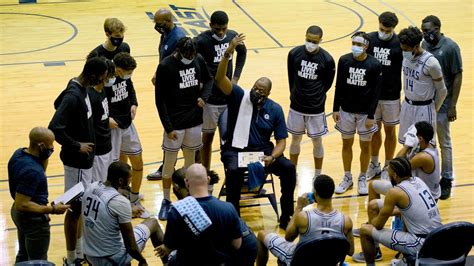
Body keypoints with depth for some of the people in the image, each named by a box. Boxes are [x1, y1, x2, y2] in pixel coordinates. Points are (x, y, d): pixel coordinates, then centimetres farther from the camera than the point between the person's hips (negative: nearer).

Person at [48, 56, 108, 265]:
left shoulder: (82, 89, 3)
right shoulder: (73, 97, -26)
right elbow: (54, 128, -31)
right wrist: (77, 146, -21)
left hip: (84, 159, 9)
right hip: (77, 161, -9)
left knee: (79, 207, 19)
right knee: (75, 209, 2)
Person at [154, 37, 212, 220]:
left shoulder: (198, 60, -1)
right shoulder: (165, 66, -14)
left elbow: (208, 80, 18)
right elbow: (160, 100, -11)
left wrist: (202, 96, -1)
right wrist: (168, 127, -13)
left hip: (194, 122, 4)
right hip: (175, 123, -4)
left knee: (191, 160, 13)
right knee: (169, 164, 4)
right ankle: (166, 201, 17)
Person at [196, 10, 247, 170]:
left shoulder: (233, 36, -3)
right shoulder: (201, 41, -18)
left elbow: (242, 53, 16)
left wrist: (236, 77, 8)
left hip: (228, 96, 4)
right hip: (209, 98, -4)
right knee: (208, 135, 8)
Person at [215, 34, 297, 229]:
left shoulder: (275, 110, 1)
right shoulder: (239, 97, -5)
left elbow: (281, 140, 3)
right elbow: (220, 79, -22)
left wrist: (272, 157, -18)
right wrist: (228, 53, -35)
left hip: (263, 150, 3)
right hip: (235, 150, -3)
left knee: (289, 168, -19)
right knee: (234, 170, -36)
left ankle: (286, 216, -4)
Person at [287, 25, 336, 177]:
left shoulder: (327, 60, -15)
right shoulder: (294, 53, -9)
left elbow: (328, 83, -1)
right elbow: (291, 77, 5)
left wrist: (315, 96, 4)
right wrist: (296, 94, 8)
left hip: (316, 108, -2)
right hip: (296, 106, 2)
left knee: (317, 141, 9)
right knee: (295, 139, 15)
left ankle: (317, 176, 24)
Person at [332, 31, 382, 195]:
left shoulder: (375, 65, -13)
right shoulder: (344, 61, -6)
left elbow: (376, 92, -9)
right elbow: (339, 86, 2)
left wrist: (371, 116, -12)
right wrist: (335, 109, 1)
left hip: (365, 112, -2)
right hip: (346, 110, 2)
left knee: (365, 145, 9)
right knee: (347, 144, 12)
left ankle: (363, 179, 25)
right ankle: (347, 178, 27)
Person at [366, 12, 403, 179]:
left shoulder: (400, 43, -12)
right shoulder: (370, 39, -6)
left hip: (391, 96, -2)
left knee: (390, 130, 10)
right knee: (375, 129, 14)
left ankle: (388, 167, 24)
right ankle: (374, 165, 29)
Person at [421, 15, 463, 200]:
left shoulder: (451, 48, -13)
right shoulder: (424, 44, 2)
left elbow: (458, 76, -10)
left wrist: (453, 105, -12)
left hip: (441, 104, -5)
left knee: (444, 143, 6)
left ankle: (446, 180, 16)